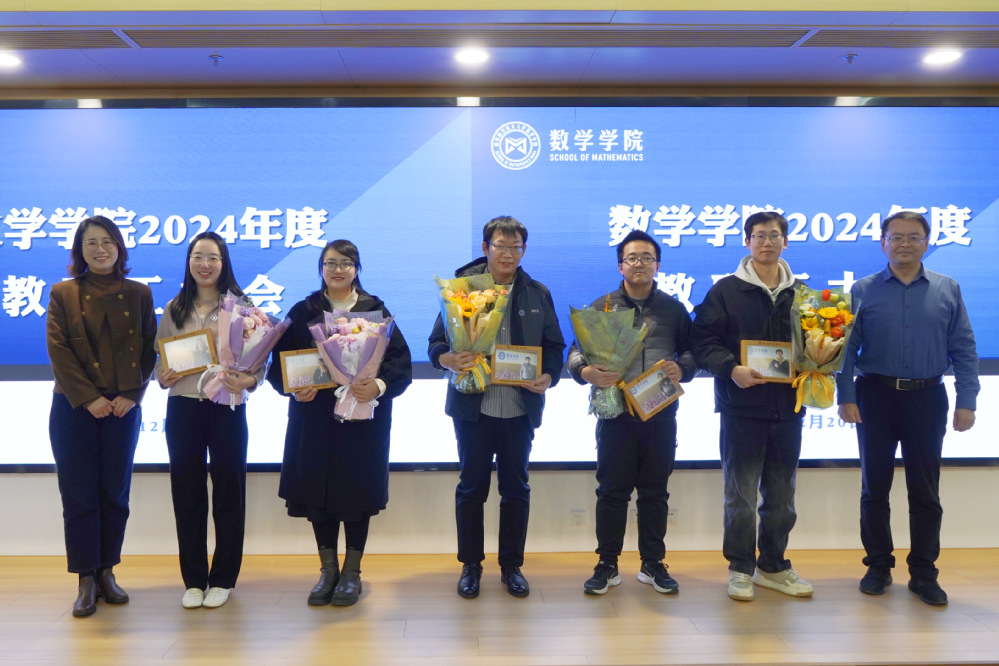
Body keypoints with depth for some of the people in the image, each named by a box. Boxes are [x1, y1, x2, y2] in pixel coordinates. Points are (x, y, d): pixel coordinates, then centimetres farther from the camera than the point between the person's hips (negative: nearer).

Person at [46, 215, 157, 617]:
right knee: (79, 496, 0)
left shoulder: (139, 294, 8)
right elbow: (58, 350, -4)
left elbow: (149, 350, 4)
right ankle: (86, 582, 7)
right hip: (74, 409, -1)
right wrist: (89, 399, -13)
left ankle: (107, 573, 18)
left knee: (115, 495, 6)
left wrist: (130, 395, -9)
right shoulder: (63, 293, 4)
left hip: (123, 408, 1)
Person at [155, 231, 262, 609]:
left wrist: (248, 381, -22)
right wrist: (162, 378, -9)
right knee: (187, 492, 7)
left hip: (227, 406, -2)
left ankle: (222, 579, 18)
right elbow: (160, 357, 12)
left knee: (228, 490, 4)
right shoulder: (174, 309, 8)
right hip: (182, 407, 3)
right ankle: (193, 579, 19)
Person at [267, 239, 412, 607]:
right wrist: (293, 388, -13)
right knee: (318, 492, 5)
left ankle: (352, 572, 17)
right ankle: (328, 569, 21)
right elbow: (280, 360, 5)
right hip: (314, 416, 2)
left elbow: (400, 359, -3)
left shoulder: (375, 311, 4)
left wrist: (379, 385, -21)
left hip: (362, 418, -1)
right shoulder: (303, 312, 8)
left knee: (358, 491, 3)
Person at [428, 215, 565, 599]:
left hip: (521, 409, 2)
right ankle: (470, 566, 22)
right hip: (473, 407, -1)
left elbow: (554, 346, 8)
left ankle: (512, 566, 23)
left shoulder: (538, 294, 7)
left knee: (516, 489, 10)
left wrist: (549, 376, -12)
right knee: (471, 487, 7)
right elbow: (436, 343, -1)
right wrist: (447, 360, -24)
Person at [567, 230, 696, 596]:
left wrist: (682, 369, -12)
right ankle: (607, 565, 14)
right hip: (615, 412, -1)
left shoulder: (674, 309, 11)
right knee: (612, 490, 3)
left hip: (661, 413, 1)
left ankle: (653, 563, 21)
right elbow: (575, 351, 2)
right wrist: (585, 371, -20)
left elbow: (691, 350, 11)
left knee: (655, 491, 9)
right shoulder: (602, 306, 6)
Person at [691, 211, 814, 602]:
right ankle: (740, 569, 15)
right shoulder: (726, 290, -1)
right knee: (741, 493, 2)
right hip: (742, 407, -4)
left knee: (781, 495, 12)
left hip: (787, 407, 4)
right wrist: (731, 369, -20)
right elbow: (703, 339, -6)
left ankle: (773, 566, 26)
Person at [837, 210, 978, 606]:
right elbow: (847, 349, -1)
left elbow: (964, 351, 3)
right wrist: (846, 397, -9)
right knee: (875, 486, 8)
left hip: (927, 399, 1)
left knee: (925, 490, 7)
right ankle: (878, 566, 22)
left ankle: (924, 573, 18)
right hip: (876, 396, 0)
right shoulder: (863, 291, 2)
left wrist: (967, 402, -3)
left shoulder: (947, 290, 5)